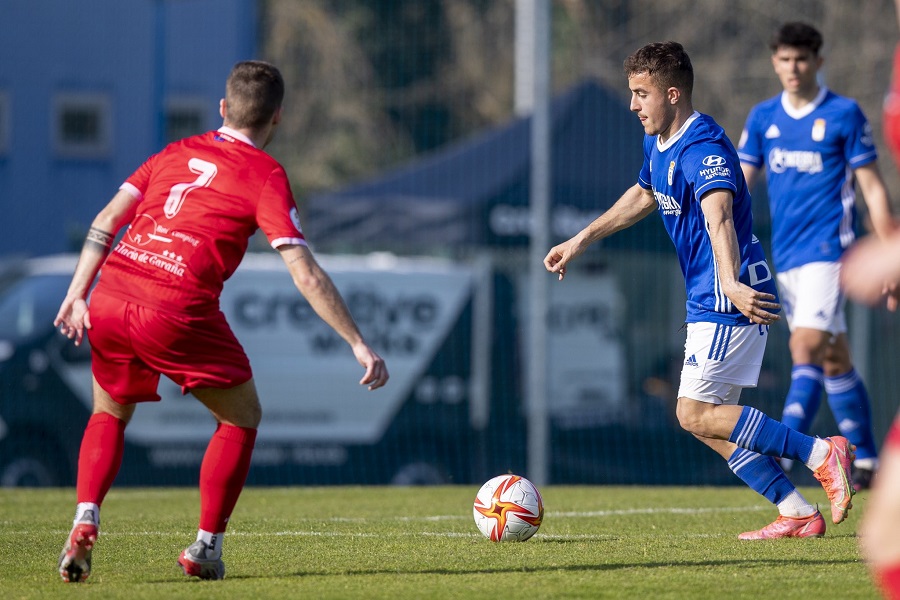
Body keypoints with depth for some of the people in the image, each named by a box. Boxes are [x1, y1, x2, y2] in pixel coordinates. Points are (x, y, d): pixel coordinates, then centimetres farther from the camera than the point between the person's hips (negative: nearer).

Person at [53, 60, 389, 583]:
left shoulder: (177, 153, 20)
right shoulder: (266, 176, 4)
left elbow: (107, 219, 13)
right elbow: (305, 273, -3)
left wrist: (77, 295, 13)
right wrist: (359, 344, -1)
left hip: (111, 298, 5)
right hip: (179, 313, -5)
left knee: (110, 415, 28)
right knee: (242, 416, 18)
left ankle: (85, 520, 5)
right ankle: (207, 545, 13)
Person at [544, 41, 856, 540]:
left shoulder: (703, 149, -20)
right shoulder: (657, 144, 11)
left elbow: (719, 219, -38)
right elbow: (642, 197, 32)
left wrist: (731, 284, -54)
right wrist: (580, 242, 33)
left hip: (732, 299, -10)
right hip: (707, 299, 10)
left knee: (696, 413, -15)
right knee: (711, 420, 7)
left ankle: (821, 453, -14)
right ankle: (798, 513, 8)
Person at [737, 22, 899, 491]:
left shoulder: (844, 114, -3)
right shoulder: (763, 117, 10)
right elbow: (740, 184, 10)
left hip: (827, 249, -5)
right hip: (786, 256, 5)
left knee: (807, 349, -19)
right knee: (834, 361, 12)